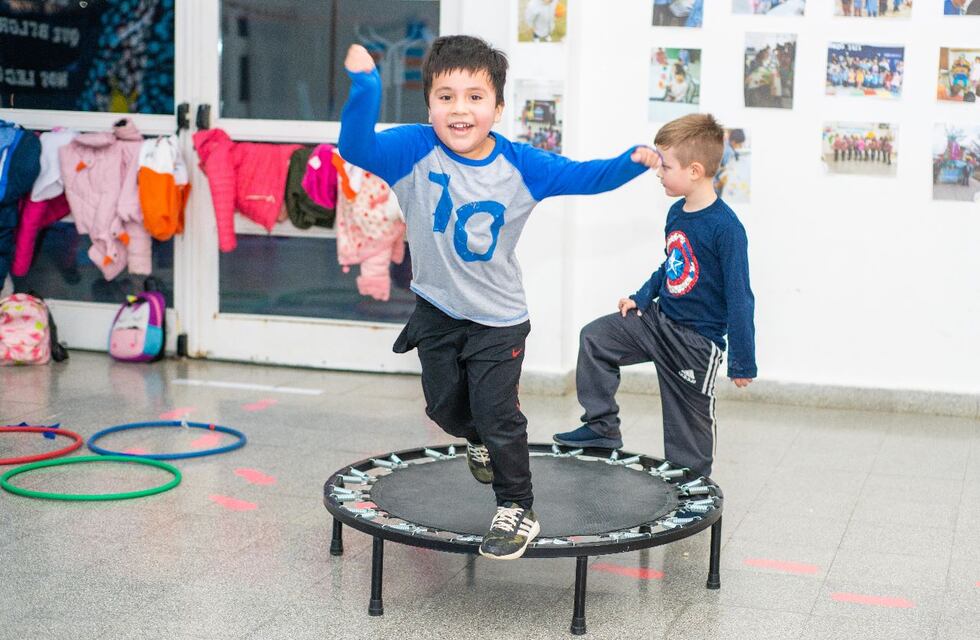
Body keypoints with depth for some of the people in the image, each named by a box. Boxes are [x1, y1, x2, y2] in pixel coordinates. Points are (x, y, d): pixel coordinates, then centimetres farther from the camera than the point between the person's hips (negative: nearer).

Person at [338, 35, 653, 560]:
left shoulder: (519, 164, -12)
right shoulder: (415, 151, -17)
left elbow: (582, 177, -5)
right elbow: (357, 148, -31)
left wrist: (631, 162, -22)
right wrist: (364, 88, -46)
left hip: (498, 319, -2)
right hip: (437, 311, 2)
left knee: (497, 415, -1)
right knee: (445, 407, 19)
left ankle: (517, 511, 16)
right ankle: (481, 440, 52)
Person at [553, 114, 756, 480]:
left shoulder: (725, 227, -22)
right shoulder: (677, 213, 2)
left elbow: (739, 299, -19)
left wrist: (743, 363, -17)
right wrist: (641, 298, 9)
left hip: (698, 340, -7)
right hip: (659, 319, 7)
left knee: (688, 426, 5)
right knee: (595, 338, 2)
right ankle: (602, 427, 11)